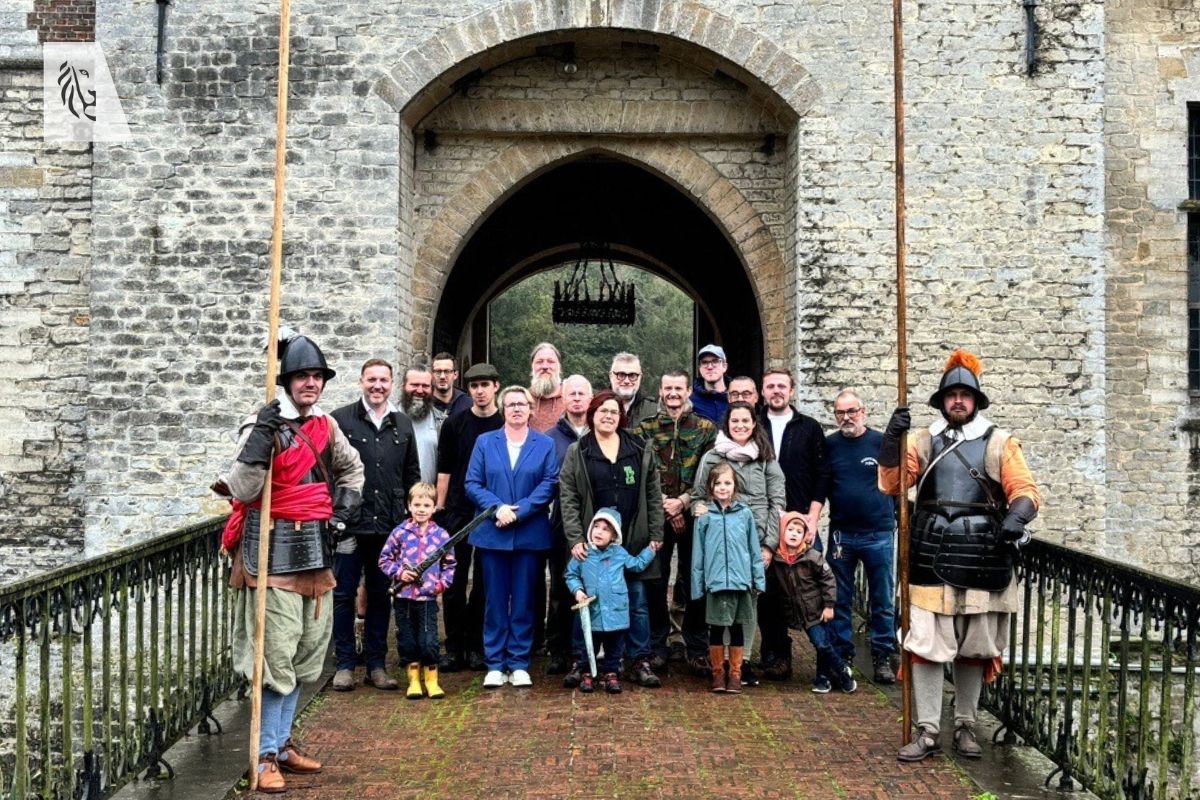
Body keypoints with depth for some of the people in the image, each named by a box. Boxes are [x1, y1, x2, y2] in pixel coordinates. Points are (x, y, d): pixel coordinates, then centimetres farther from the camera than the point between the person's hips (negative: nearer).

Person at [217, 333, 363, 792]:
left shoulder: (326, 426, 9)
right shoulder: (266, 426, -11)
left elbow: (351, 467, 29)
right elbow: (240, 489, -23)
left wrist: (345, 506, 14)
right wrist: (262, 437, -31)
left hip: (315, 549, 7)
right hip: (274, 548, -7)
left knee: (304, 652, 13)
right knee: (276, 653, -7)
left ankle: (282, 741, 25)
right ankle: (267, 755, 2)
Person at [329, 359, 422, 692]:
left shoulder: (403, 425, 11)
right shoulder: (340, 420, -2)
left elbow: (412, 474, 17)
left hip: (389, 527, 4)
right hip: (350, 525, -3)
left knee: (381, 597, 10)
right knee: (344, 595, 3)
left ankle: (376, 665, 19)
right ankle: (345, 665, 13)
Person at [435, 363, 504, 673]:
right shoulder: (454, 424, 6)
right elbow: (444, 471, 7)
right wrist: (439, 509, 2)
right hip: (458, 513, 0)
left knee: (485, 582, 6)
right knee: (454, 581, 0)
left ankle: (477, 646, 15)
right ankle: (454, 646, 9)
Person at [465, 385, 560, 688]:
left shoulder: (545, 444, 5)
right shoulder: (485, 442, 8)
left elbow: (549, 484, -5)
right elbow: (472, 483, 2)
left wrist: (519, 510, -15)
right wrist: (497, 508, -14)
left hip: (530, 535, -1)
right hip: (492, 533, 1)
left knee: (524, 601, 5)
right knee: (495, 600, 5)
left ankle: (519, 663, 13)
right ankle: (495, 664, 12)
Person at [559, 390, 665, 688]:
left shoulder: (641, 450, 7)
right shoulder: (576, 453, 2)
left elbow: (654, 496, 7)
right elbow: (568, 499, -2)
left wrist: (656, 536, 1)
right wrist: (575, 538, -11)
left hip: (633, 541, 1)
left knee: (637, 603, 6)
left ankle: (641, 662, 15)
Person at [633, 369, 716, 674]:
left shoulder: (705, 429, 6)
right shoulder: (644, 429, 6)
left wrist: (683, 501, -11)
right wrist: (665, 504, -10)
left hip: (693, 515, 0)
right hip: (656, 515, 0)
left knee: (695, 581, 3)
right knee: (655, 582, 4)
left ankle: (697, 649, 13)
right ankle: (656, 646, 14)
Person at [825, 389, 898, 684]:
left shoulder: (882, 442, -1)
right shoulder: (829, 445, 4)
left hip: (879, 534, -1)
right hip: (841, 534, 1)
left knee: (883, 601, 5)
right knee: (840, 600, 7)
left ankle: (883, 657, 15)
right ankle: (842, 656, 17)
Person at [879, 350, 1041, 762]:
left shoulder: (1000, 442, 6)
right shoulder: (923, 441, 9)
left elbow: (1025, 489, -1)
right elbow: (891, 484, 1)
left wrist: (1016, 516, -23)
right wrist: (892, 439, -13)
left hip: (981, 562, 0)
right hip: (931, 561, 0)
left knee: (973, 649, 11)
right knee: (926, 646, -2)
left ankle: (965, 726, 26)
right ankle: (927, 731, 6)